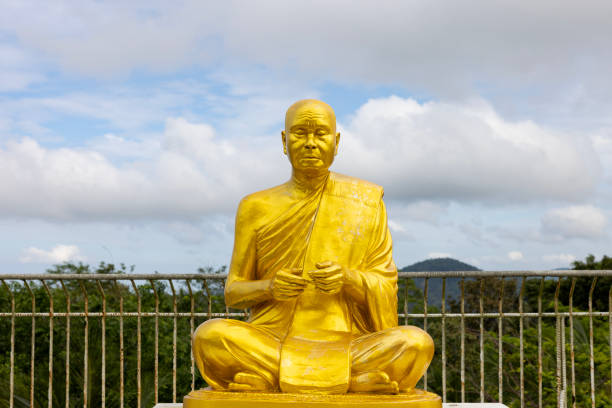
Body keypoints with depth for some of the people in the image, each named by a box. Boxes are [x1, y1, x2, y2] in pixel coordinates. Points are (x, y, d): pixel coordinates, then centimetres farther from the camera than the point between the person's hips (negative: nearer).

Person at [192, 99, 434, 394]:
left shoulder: (366, 203, 8)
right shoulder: (256, 208, 9)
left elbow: (385, 287, 6)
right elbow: (233, 293, 10)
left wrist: (347, 278, -16)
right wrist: (269, 288, -12)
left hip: (344, 345, 0)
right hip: (271, 344, 0)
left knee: (416, 343, -29)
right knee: (209, 337, -30)